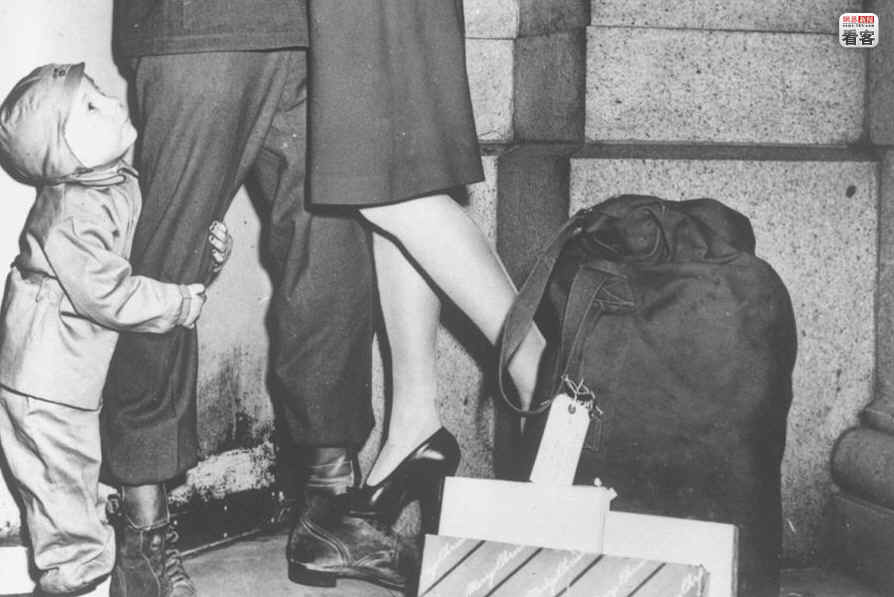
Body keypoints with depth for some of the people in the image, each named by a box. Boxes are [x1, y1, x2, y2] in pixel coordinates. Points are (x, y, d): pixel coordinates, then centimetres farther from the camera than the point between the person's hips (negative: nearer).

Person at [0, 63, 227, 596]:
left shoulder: (120, 182, 0)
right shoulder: (72, 216, -28)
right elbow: (108, 296, -28)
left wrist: (206, 246, 2)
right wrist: (183, 303, -19)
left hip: (77, 370, 9)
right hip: (46, 378, -9)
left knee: (80, 471, 25)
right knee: (63, 477, 5)